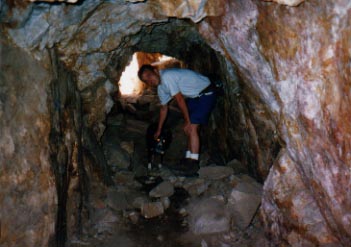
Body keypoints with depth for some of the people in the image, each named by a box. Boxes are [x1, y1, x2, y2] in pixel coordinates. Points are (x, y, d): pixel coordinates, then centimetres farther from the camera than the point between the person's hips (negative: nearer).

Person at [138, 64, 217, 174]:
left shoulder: (167, 76, -25)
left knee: (192, 127, -14)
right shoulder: (160, 87, 6)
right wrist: (158, 130, 25)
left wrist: (187, 121, -14)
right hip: (194, 96, 9)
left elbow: (180, 100, -22)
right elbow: (164, 108, 19)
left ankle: (193, 162, -10)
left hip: (206, 94, -9)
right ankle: (189, 159, 15)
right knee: (188, 129, 7)